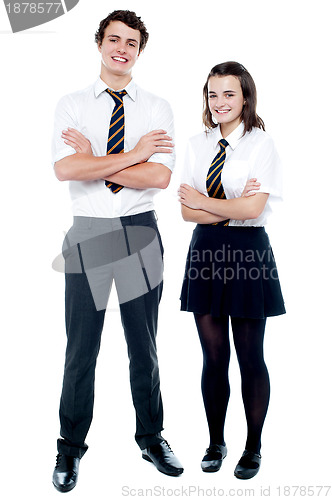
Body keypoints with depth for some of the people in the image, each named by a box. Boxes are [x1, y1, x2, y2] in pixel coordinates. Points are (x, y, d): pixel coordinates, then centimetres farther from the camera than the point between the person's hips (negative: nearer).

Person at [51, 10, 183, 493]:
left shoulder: (158, 108, 4)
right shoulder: (71, 105, 3)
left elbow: (160, 176, -11)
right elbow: (64, 169, -14)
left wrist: (95, 160, -13)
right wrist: (134, 153, -14)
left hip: (140, 234, 1)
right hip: (88, 234, 0)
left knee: (144, 347, 13)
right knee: (80, 351, 7)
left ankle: (151, 438, 32)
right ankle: (71, 448, 26)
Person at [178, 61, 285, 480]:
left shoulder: (261, 144, -5)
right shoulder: (197, 145, 8)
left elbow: (253, 209, -15)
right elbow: (187, 211, 1)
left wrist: (201, 201, -6)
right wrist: (232, 207, -14)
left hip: (248, 252, -4)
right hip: (206, 251, 4)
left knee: (250, 358, 7)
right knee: (213, 355, 10)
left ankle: (253, 447, 25)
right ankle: (215, 443, 27)